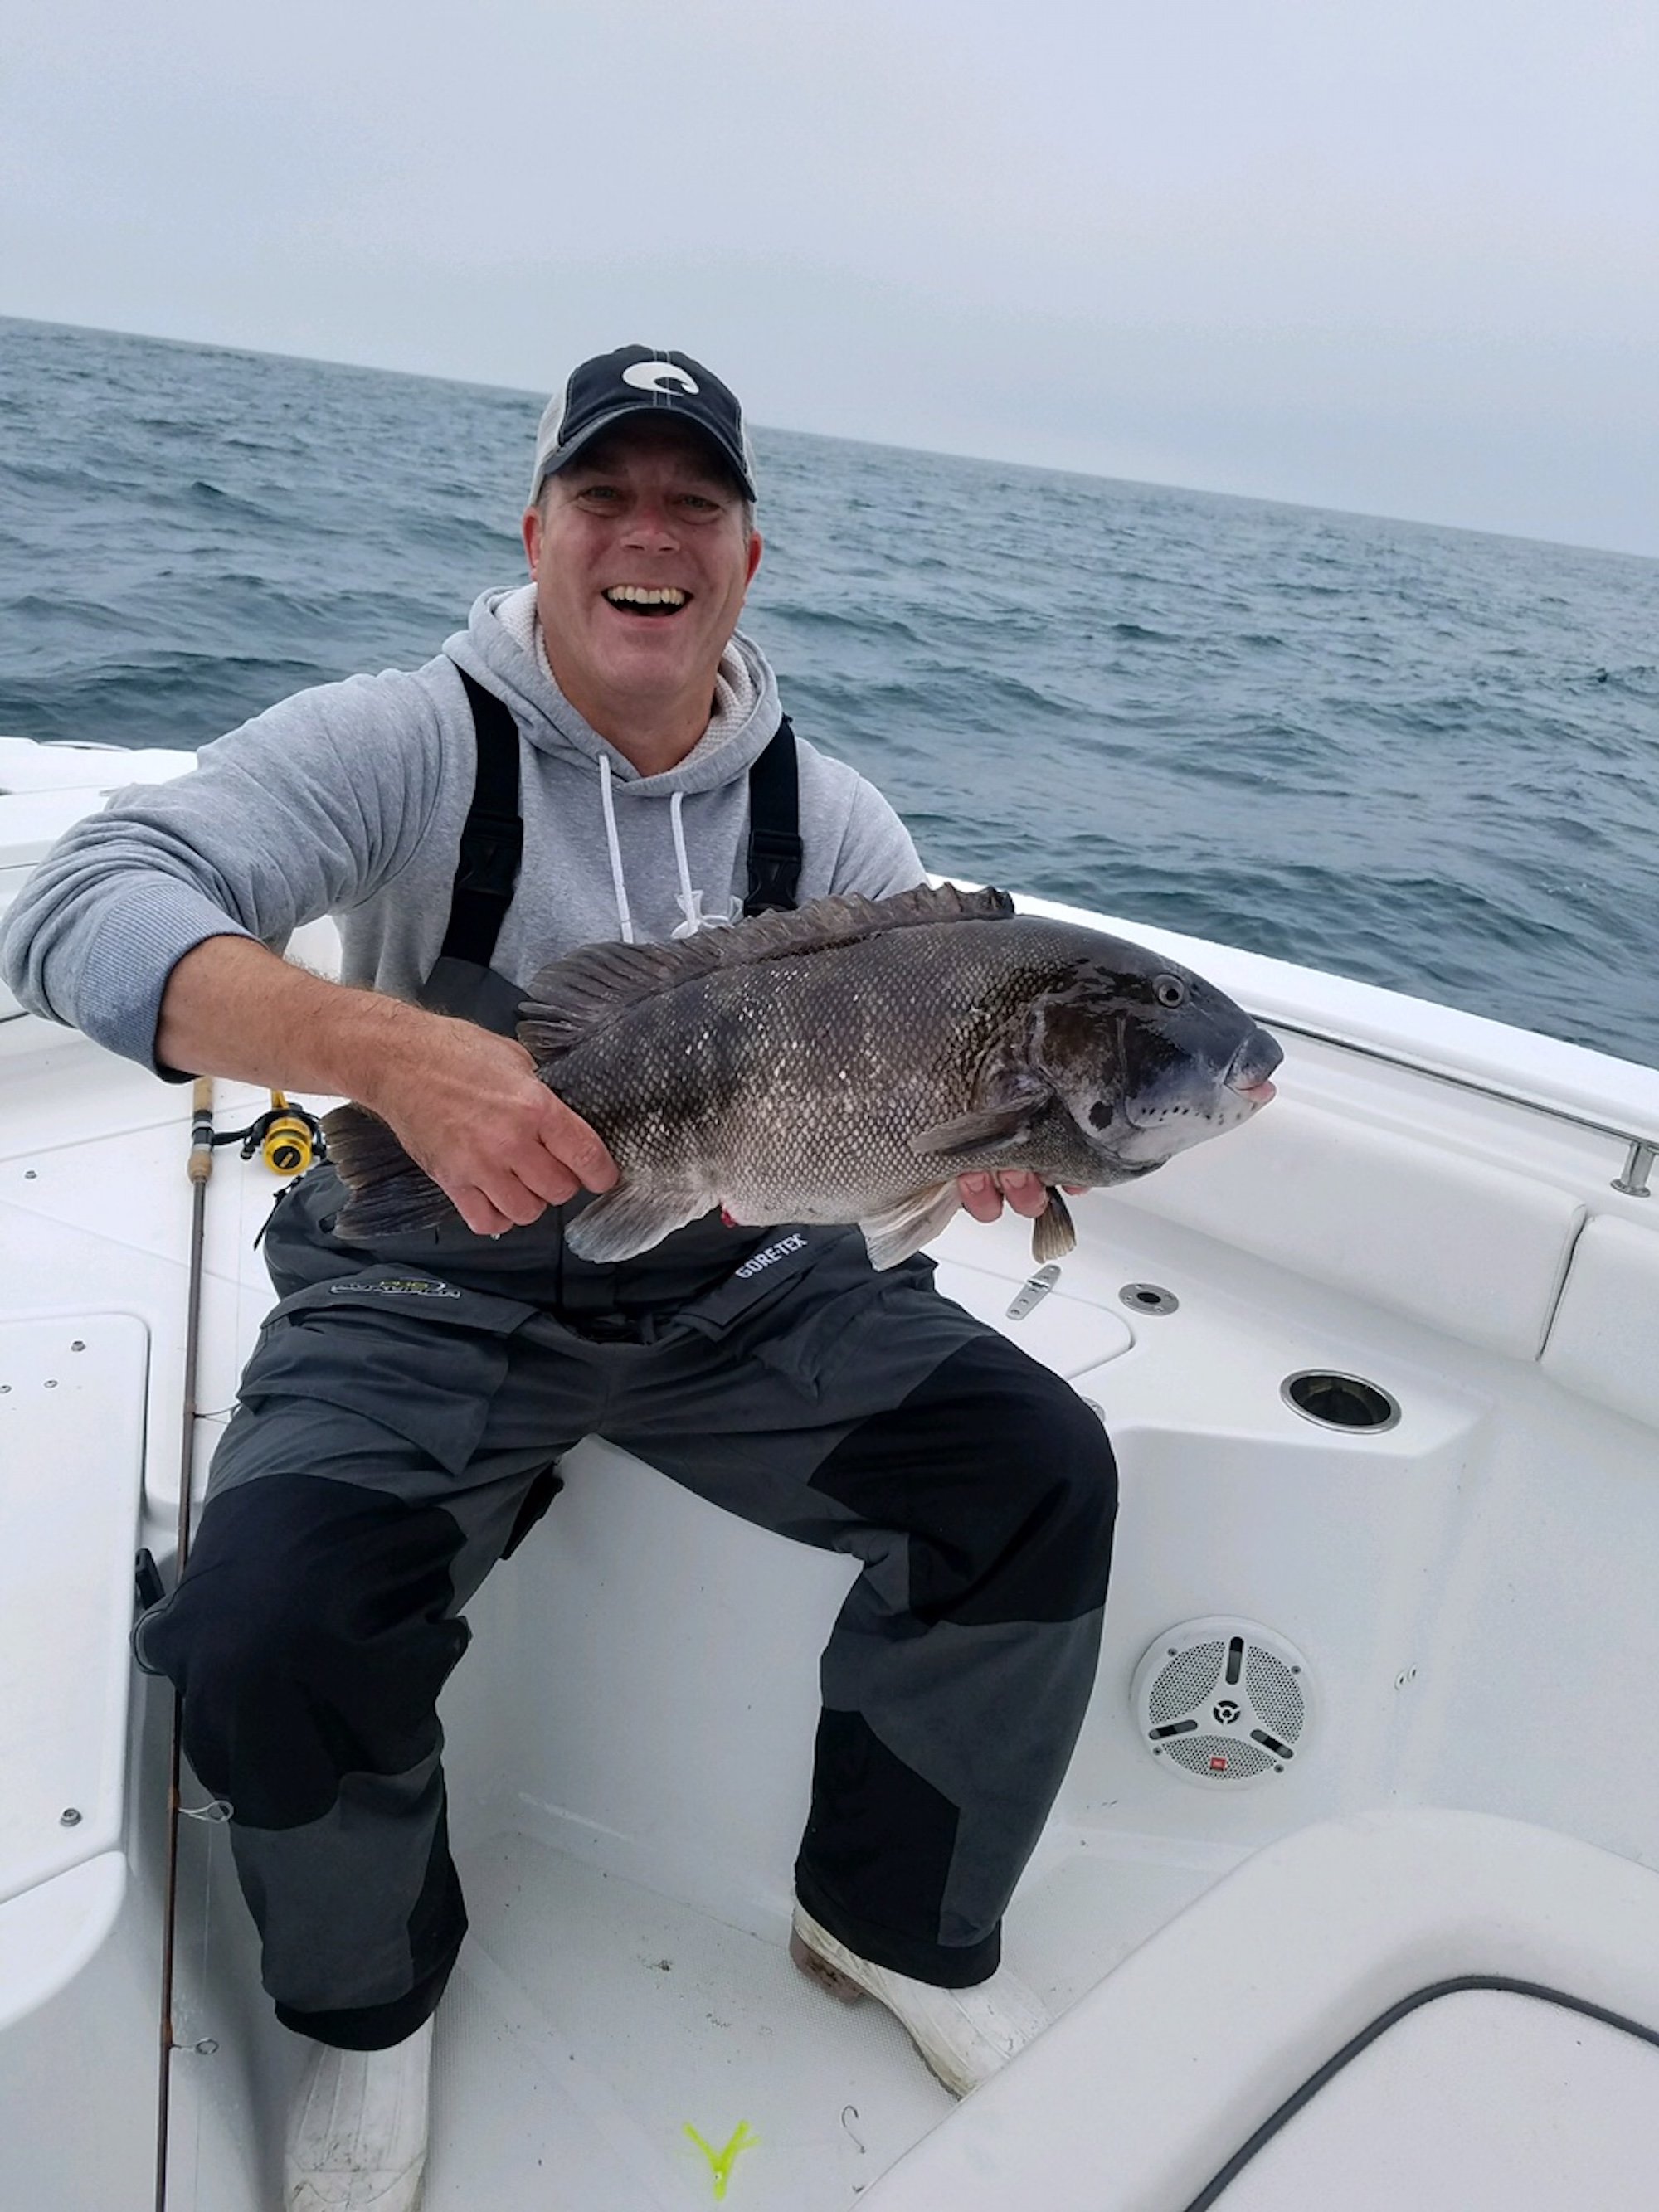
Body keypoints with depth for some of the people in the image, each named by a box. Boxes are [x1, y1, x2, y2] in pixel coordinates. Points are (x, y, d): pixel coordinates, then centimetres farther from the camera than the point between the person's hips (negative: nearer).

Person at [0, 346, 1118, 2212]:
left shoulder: (826, 817, 2)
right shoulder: (407, 744, -11)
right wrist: (391, 1047, -42)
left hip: (741, 1291, 4)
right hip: (428, 1296, -3)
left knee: (1042, 1474, -12)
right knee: (268, 1633, -26)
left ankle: (898, 1926, 15)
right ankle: (373, 2008, 12)